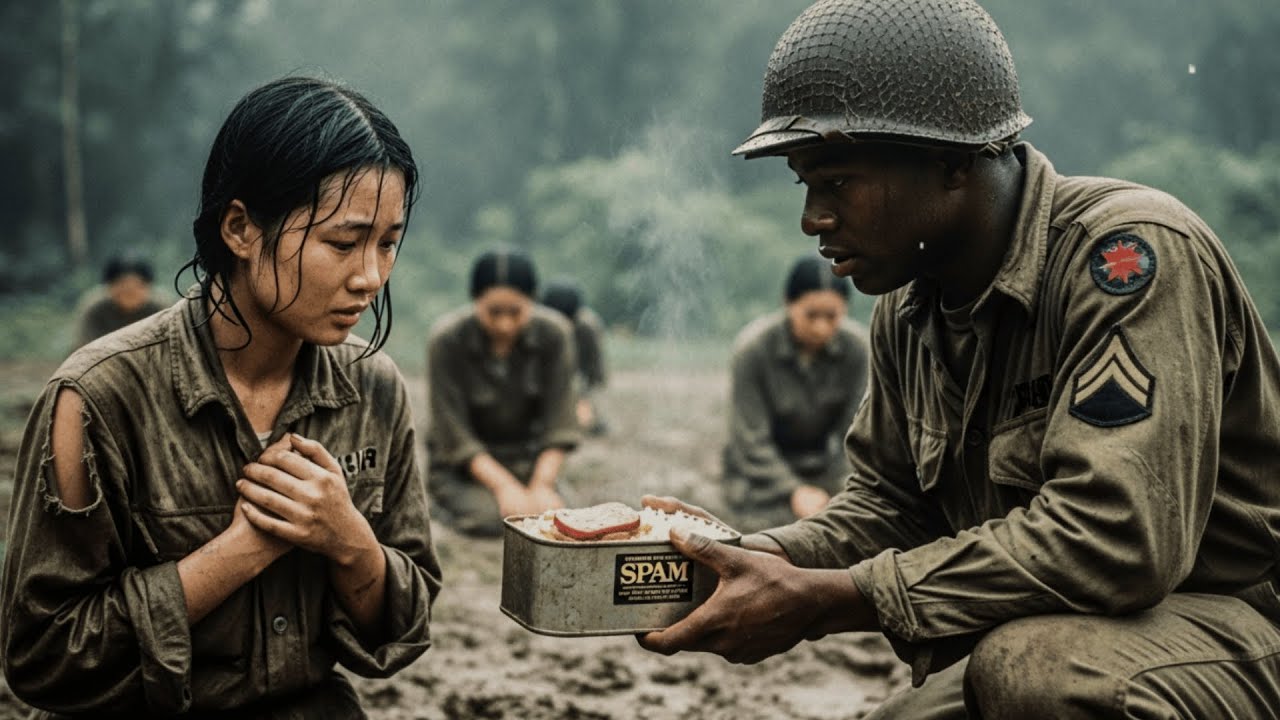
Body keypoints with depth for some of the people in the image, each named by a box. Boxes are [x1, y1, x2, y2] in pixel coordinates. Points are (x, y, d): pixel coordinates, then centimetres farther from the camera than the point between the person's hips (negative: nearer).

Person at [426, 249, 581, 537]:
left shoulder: (555, 334, -12)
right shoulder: (447, 339, -19)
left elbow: (558, 424, -9)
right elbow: (455, 435, -17)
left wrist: (542, 485, -22)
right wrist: (503, 485, -26)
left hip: (529, 459, 2)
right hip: (464, 466, -2)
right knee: (493, 517, -28)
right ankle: (438, 500, 4)